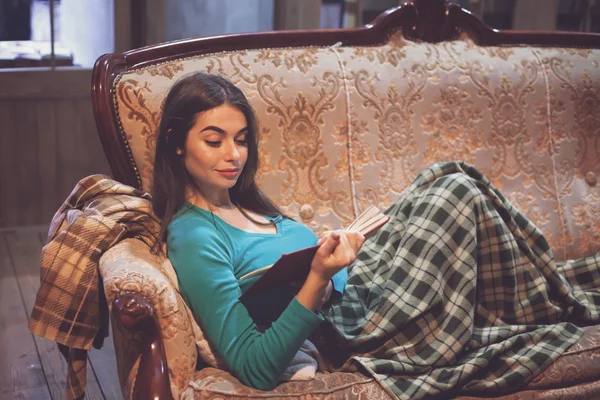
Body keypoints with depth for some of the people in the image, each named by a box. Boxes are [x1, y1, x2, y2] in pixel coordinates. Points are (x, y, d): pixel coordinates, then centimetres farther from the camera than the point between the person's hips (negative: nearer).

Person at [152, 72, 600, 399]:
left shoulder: (244, 204, 10)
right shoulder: (194, 238, -17)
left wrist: (342, 248, -1)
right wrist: (318, 279, -30)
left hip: (358, 291, 9)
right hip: (356, 338, -9)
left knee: (451, 179, 5)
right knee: (459, 192, -9)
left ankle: (551, 286, 22)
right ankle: (555, 303, 18)